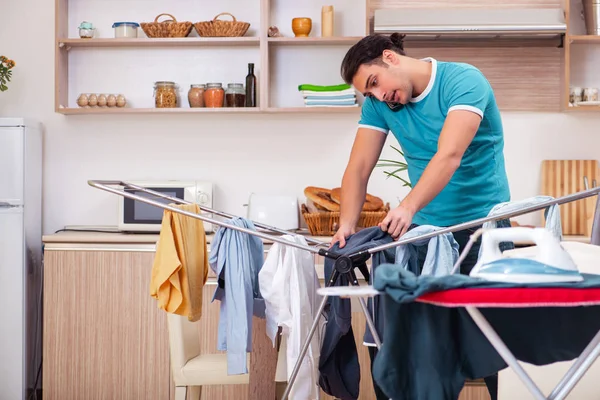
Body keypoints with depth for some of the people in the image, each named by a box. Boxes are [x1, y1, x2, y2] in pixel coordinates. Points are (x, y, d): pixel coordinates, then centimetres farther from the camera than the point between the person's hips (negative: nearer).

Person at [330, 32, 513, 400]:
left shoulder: (463, 81, -15)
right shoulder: (379, 102, 1)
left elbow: (449, 156, -28)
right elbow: (359, 168, -2)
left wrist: (408, 207, -41)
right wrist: (347, 226, -17)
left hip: (482, 224, -4)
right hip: (424, 229, 5)